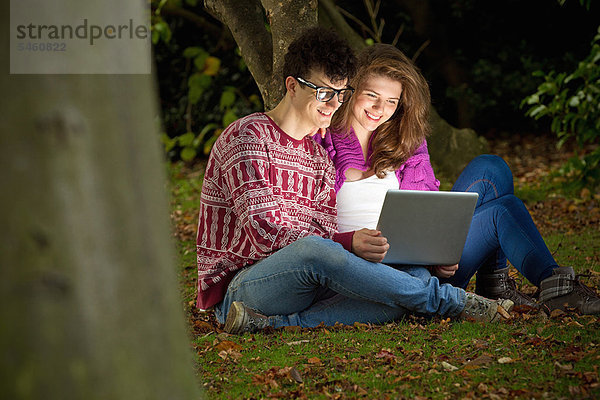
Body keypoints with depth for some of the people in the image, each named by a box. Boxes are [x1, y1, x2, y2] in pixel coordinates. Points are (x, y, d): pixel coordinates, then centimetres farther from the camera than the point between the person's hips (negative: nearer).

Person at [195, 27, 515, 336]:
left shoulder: (318, 154, 19)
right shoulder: (247, 136, -6)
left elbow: (328, 229, 8)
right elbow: (263, 229, -18)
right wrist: (345, 243, -28)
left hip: (307, 285, 7)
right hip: (238, 286, -7)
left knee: (416, 276, -14)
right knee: (313, 248, -39)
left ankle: (274, 322, -29)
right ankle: (447, 300, -21)